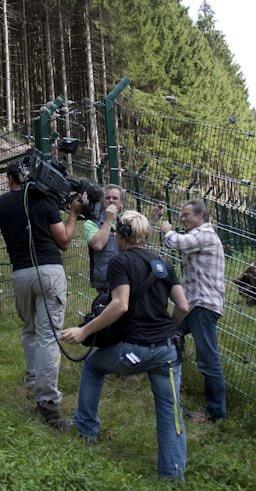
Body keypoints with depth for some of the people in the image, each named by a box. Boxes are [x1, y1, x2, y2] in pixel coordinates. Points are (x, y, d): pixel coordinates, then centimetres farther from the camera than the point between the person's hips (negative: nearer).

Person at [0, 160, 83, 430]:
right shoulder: (45, 200, -1)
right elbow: (63, 241, 4)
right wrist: (73, 213, 15)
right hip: (50, 271, -3)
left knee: (29, 331, 22)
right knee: (48, 335, -6)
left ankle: (32, 384, 29)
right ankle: (47, 400, -10)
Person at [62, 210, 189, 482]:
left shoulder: (120, 261, -5)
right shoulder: (163, 264, 12)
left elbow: (120, 305, -18)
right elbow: (183, 307, 7)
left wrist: (84, 331, -13)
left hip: (135, 349, -4)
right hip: (167, 350, 4)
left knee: (93, 364, 25)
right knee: (170, 408, 10)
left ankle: (86, 427, 34)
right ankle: (173, 473, 7)